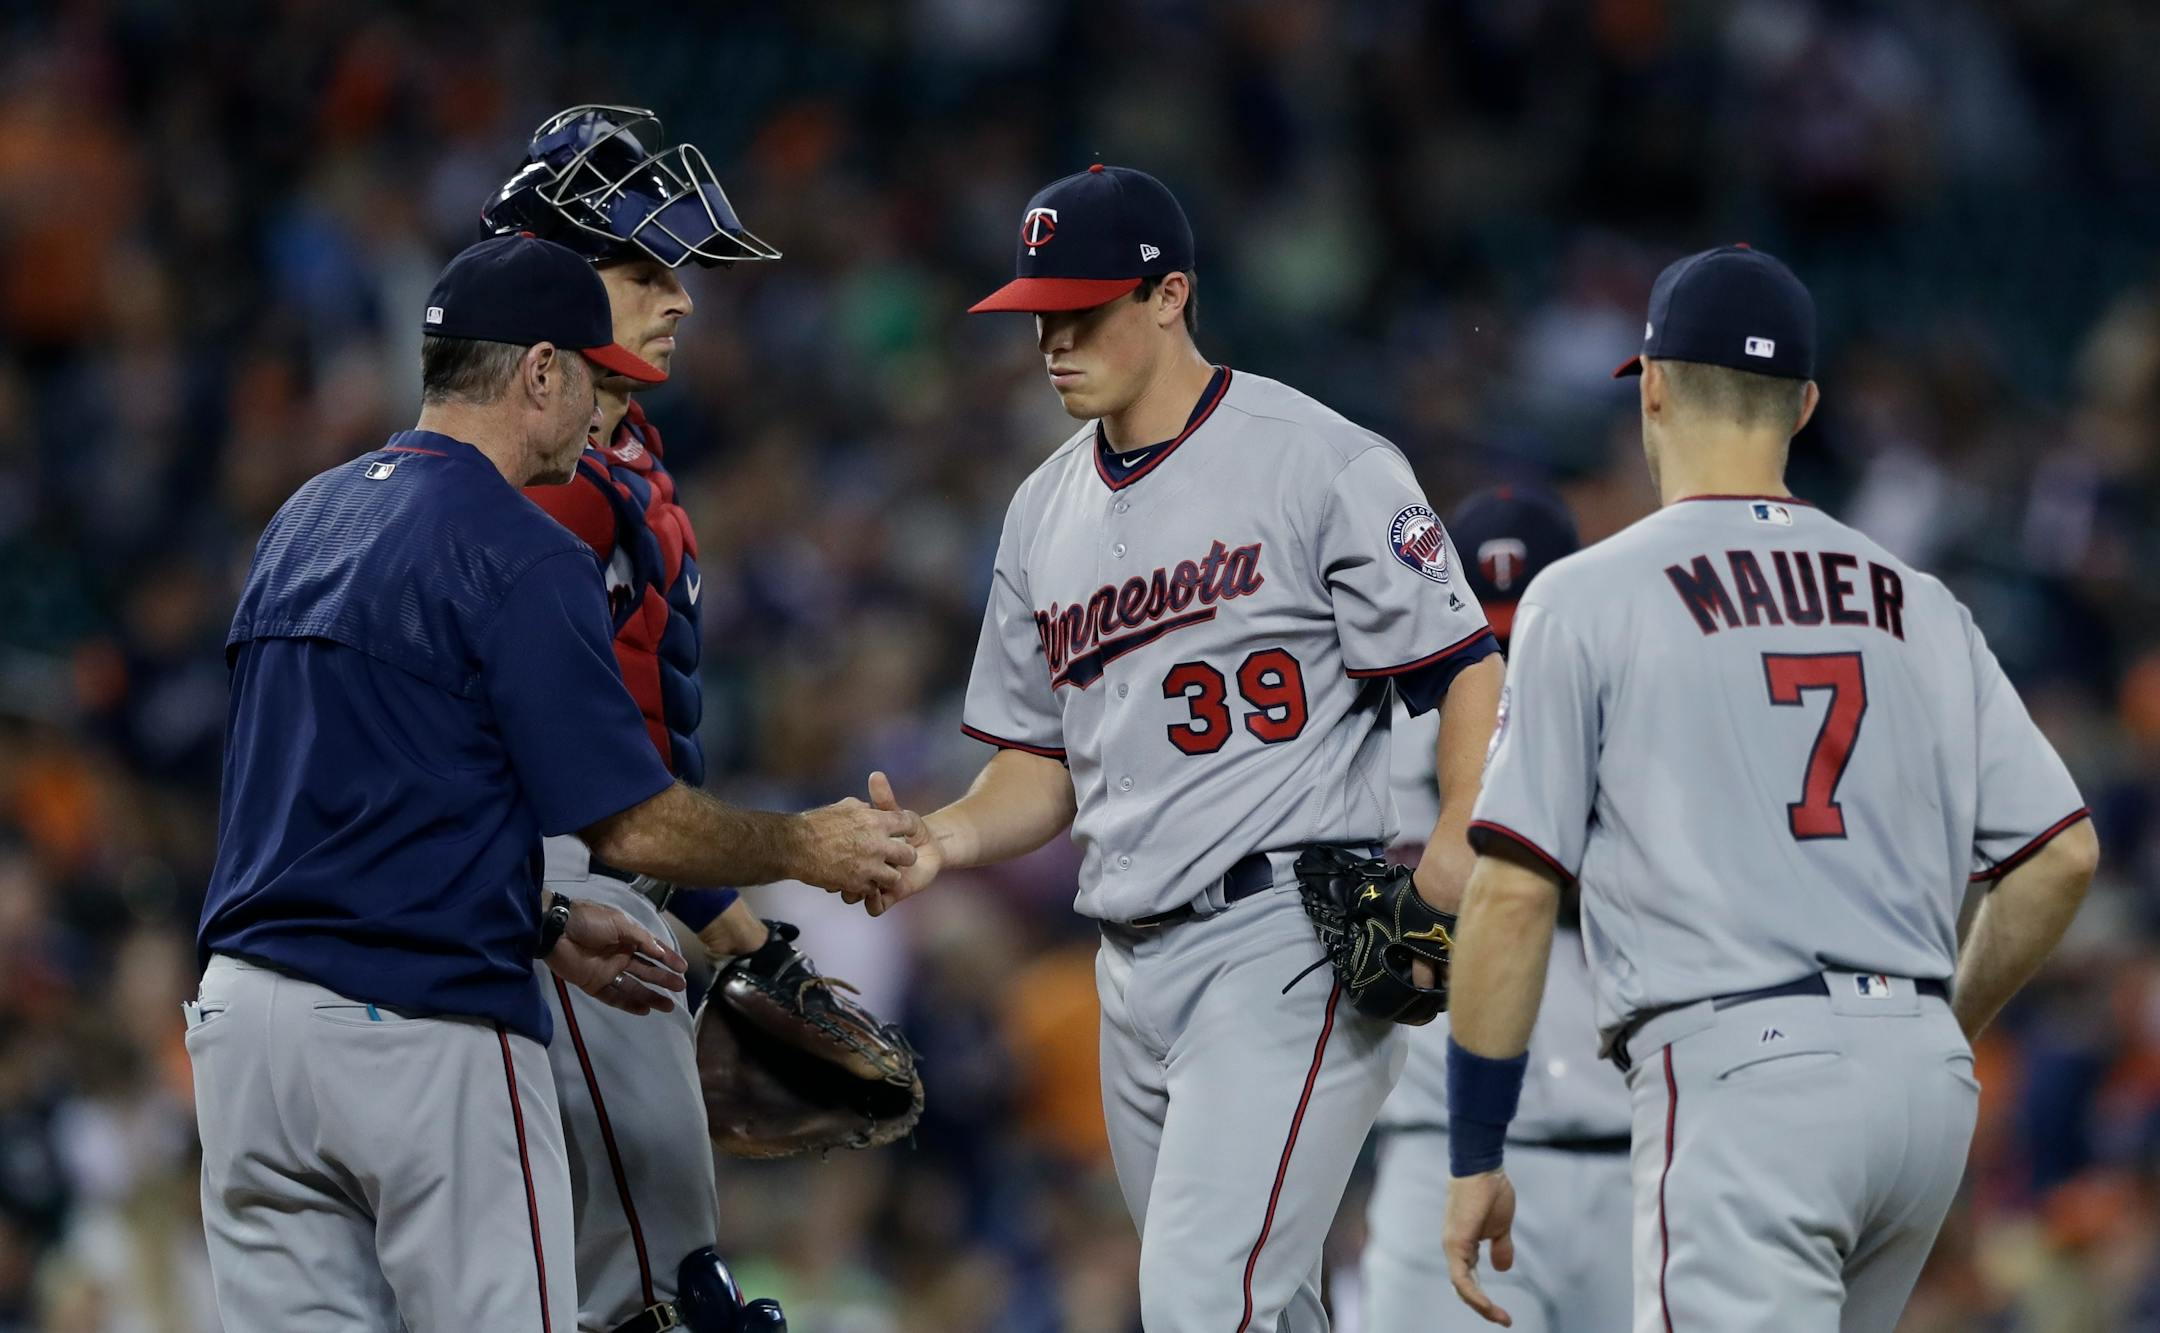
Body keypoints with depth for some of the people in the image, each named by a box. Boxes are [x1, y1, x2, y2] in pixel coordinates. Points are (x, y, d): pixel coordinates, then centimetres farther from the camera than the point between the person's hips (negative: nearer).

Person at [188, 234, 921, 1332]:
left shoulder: (302, 522, 15)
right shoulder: (520, 557, -11)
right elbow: (632, 825, -10)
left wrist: (546, 927, 23)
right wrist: (808, 848, 6)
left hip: (241, 1009, 8)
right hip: (425, 1033, -8)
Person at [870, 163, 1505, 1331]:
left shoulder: (1320, 463, -7)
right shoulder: (1047, 511, 16)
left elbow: (1470, 675, -10)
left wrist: (1447, 875, -25)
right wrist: (940, 840, -1)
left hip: (1291, 939, -8)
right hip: (1134, 963, 8)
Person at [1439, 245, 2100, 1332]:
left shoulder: (1590, 597, 1)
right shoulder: (1921, 606, 16)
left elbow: (1513, 892, -4)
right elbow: (2061, 855, 10)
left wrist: (1474, 1158, 1)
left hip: (1741, 1076, -6)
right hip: (1926, 1082, 6)